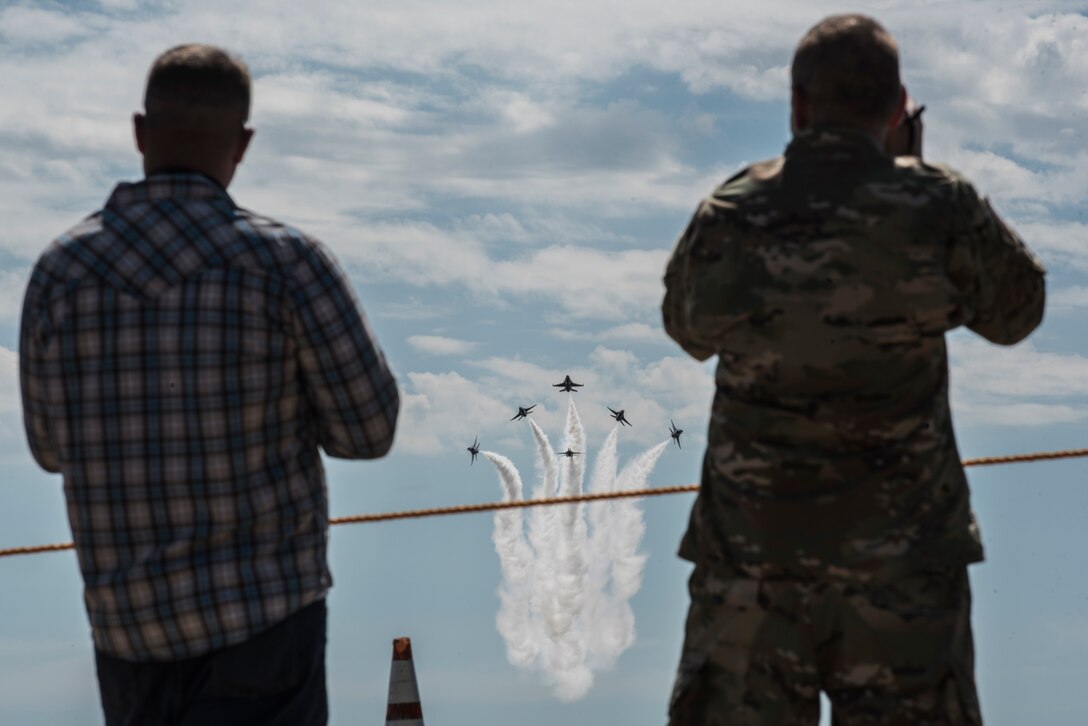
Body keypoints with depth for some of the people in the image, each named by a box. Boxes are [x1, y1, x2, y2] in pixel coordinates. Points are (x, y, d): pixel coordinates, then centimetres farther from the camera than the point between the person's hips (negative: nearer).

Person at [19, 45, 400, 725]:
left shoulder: (59, 270, -1)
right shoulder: (287, 262, -12)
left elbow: (53, 447, 10)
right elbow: (369, 428, -6)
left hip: (126, 621, 5)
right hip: (263, 612, -4)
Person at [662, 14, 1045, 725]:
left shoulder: (724, 221, -4)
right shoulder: (939, 209, -10)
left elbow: (688, 328, 16)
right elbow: (1017, 310, 8)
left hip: (751, 553, 1)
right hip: (901, 557, -1)